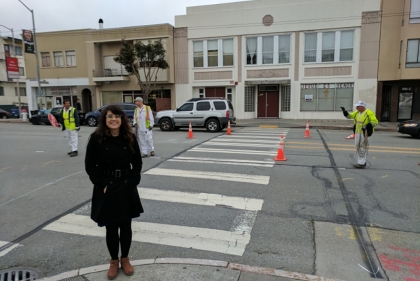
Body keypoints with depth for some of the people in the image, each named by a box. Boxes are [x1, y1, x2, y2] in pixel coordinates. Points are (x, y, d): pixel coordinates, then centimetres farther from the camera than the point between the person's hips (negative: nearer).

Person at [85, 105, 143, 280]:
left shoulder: (130, 138, -3)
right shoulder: (96, 139, -8)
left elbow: (137, 163, 4)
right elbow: (90, 165, -5)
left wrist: (132, 182, -6)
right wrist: (102, 184, -11)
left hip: (127, 188, 2)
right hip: (106, 189, -1)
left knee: (126, 225, 12)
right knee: (111, 227, 10)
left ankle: (125, 259, 33)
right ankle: (114, 261, 31)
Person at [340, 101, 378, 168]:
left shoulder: (369, 113, -11)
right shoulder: (357, 112, 10)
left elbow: (375, 122, -13)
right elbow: (349, 116, 18)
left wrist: (367, 126, -23)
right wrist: (344, 111, 2)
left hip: (364, 133, -8)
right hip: (357, 132, 8)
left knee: (362, 148, -7)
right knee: (358, 147, 11)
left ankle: (362, 164, -3)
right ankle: (361, 162, 21)